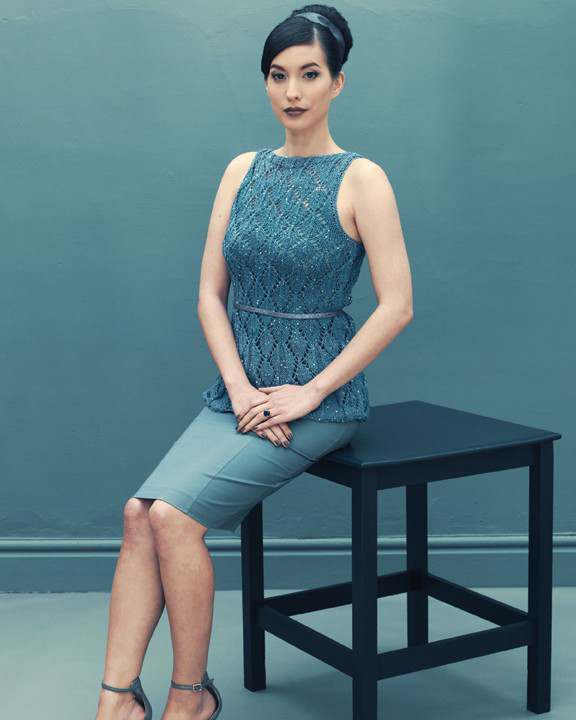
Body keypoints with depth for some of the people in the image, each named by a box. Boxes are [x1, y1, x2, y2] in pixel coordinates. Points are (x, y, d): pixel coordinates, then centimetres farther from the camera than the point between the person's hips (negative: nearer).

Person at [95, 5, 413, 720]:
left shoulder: (360, 179, -6)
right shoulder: (243, 170, 10)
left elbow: (396, 306, -10)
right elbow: (210, 294, 8)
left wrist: (306, 394, -13)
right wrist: (241, 389, -7)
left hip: (318, 396, -5)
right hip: (239, 387, 5)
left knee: (174, 515, -21)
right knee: (140, 512, -17)